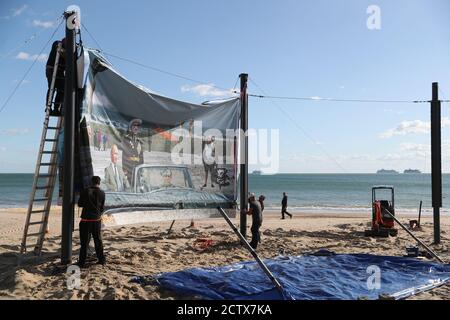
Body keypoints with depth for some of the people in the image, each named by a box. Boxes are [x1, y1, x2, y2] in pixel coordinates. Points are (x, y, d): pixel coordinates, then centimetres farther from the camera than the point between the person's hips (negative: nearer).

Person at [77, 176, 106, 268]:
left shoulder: (85, 191, -9)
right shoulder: (102, 193, -4)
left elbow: (79, 204, 2)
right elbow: (102, 208, 4)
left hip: (86, 220, -2)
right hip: (97, 220, 2)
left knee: (84, 241, 4)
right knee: (98, 240, 15)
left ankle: (82, 262, 8)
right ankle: (101, 259, 22)